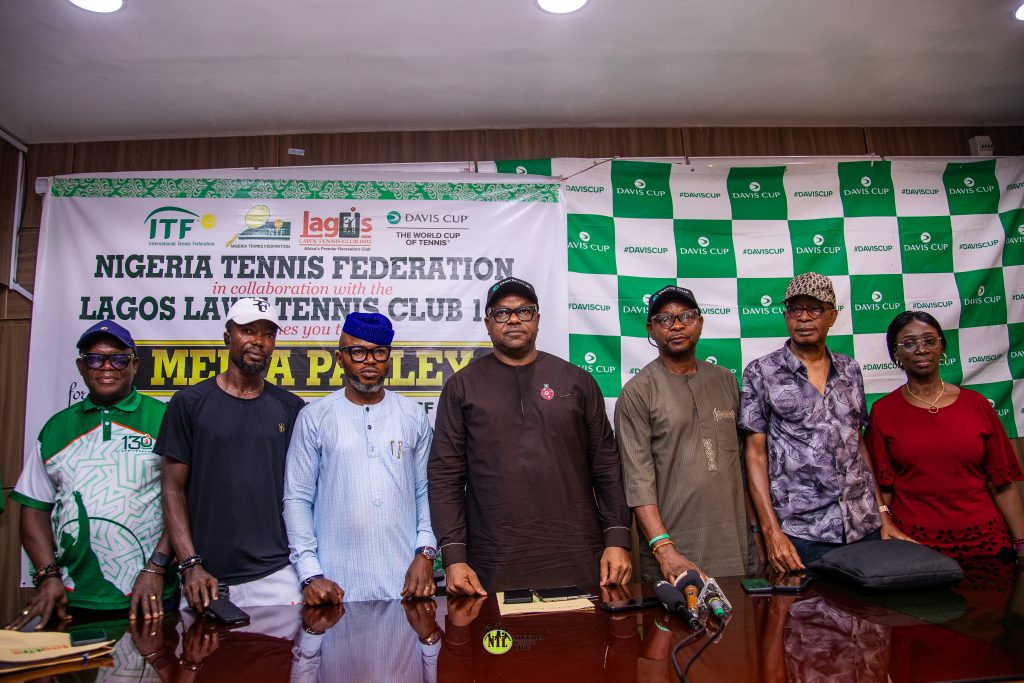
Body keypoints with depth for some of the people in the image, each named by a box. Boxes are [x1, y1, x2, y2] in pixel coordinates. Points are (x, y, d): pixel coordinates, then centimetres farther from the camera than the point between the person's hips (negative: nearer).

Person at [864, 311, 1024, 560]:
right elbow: (882, 487, -2)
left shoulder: (976, 404, 3)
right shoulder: (883, 411, -1)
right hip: (913, 542, -2)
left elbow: (1002, 484, 4)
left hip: (984, 538, 2)